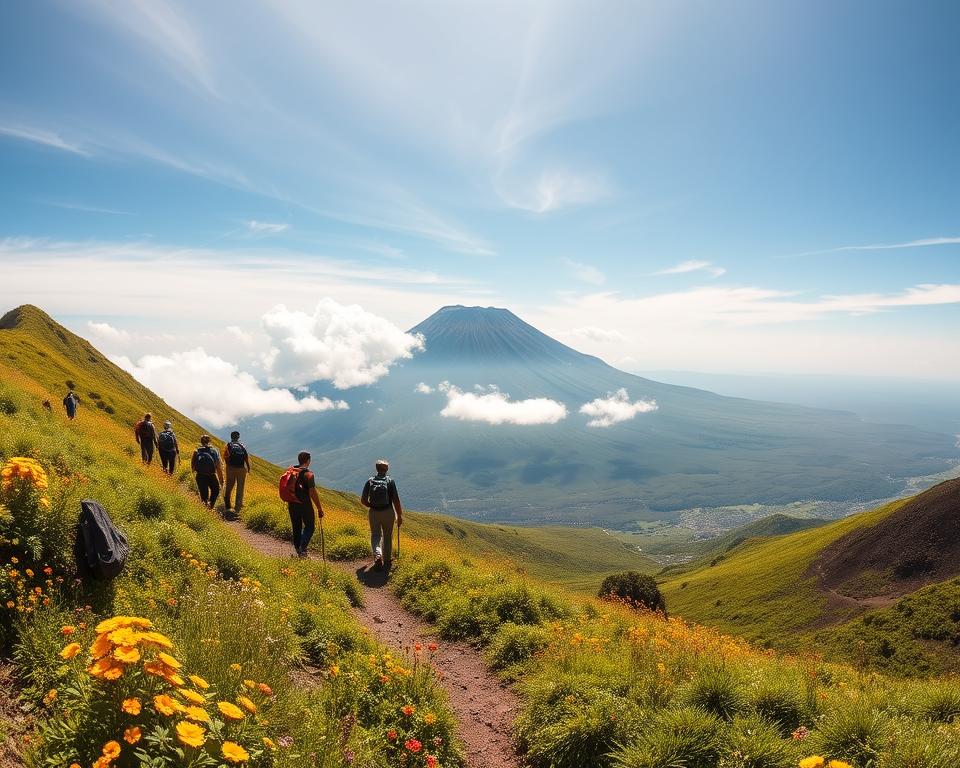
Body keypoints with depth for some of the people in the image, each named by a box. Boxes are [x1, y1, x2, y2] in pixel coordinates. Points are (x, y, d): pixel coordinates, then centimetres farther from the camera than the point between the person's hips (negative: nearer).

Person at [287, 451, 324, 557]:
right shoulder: (308, 474, -16)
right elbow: (313, 493, -18)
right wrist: (319, 508, -11)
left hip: (292, 504, 6)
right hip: (305, 505, -5)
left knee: (296, 528, 16)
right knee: (309, 526, 9)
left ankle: (298, 550, 22)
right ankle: (302, 548, -7)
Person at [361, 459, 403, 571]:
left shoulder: (370, 481, -3)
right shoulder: (390, 481, -9)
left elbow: (363, 500, -1)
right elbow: (396, 501, -11)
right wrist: (400, 516, -2)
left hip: (374, 512, 1)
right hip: (388, 512, -1)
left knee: (375, 535, 12)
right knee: (387, 536, 16)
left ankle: (377, 555, -12)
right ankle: (387, 559, 28)